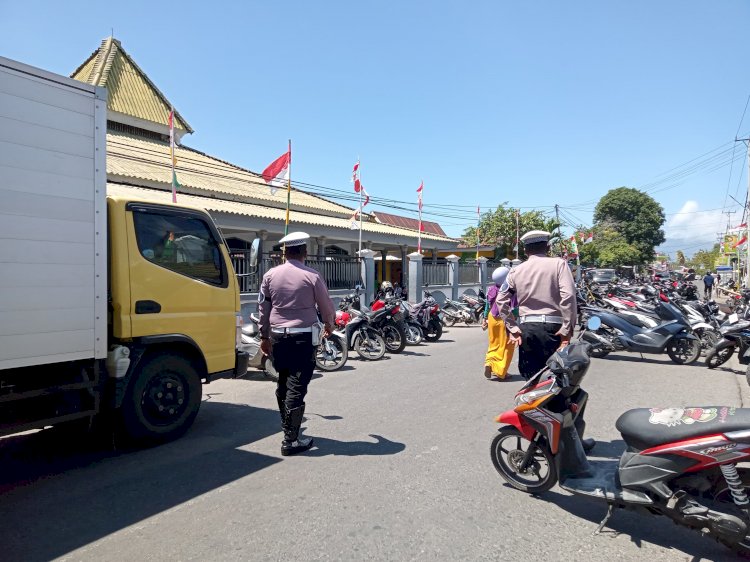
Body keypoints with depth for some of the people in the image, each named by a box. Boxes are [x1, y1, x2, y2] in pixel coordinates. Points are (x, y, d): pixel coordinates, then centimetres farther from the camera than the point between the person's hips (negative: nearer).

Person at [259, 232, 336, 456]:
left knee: (283, 384, 18)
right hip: (303, 337, -5)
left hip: (277, 336, 5)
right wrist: (329, 324, 22)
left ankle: (287, 427, 33)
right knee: (296, 387, -3)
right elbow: (326, 306, 2)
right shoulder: (312, 276, -8)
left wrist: (265, 337, 19)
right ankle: (291, 440, -1)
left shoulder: (270, 275, 3)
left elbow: (263, 308, 8)